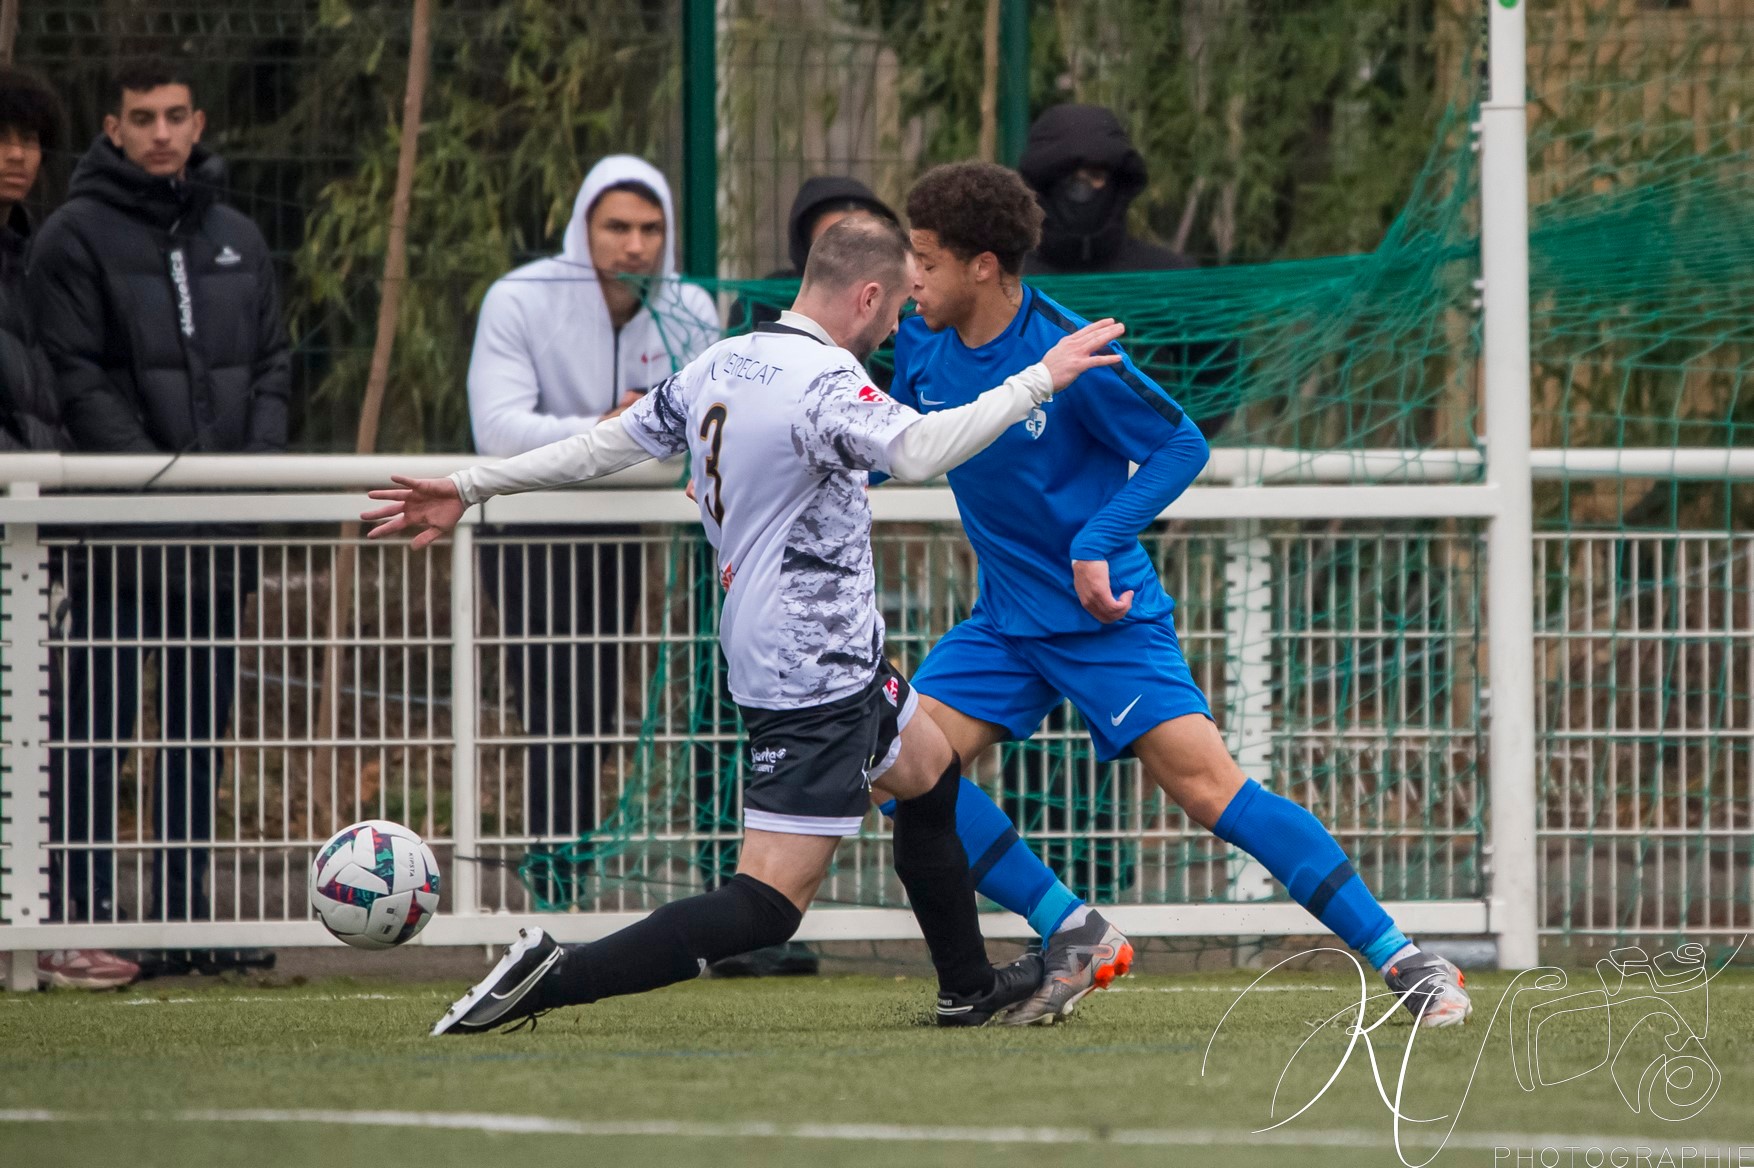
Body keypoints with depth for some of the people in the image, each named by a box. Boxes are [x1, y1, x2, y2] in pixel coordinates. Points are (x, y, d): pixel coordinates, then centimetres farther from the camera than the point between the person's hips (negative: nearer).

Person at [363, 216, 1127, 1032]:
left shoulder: (720, 365, 6)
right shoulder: (824, 380, -20)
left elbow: (610, 442, 13)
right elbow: (917, 452, -37)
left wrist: (472, 487, 22)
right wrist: (1037, 381, -30)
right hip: (815, 674, -11)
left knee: (929, 774, 31)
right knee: (769, 902, -12)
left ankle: (968, 989, 44)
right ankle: (549, 979, -20)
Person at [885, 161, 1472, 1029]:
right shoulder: (922, 344, -1)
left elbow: (1182, 445, -11)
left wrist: (1098, 543, -20)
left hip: (1104, 617, -7)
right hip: (1006, 622, 7)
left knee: (1206, 786, -17)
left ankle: (1403, 963, -12)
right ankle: (1075, 939, 3)